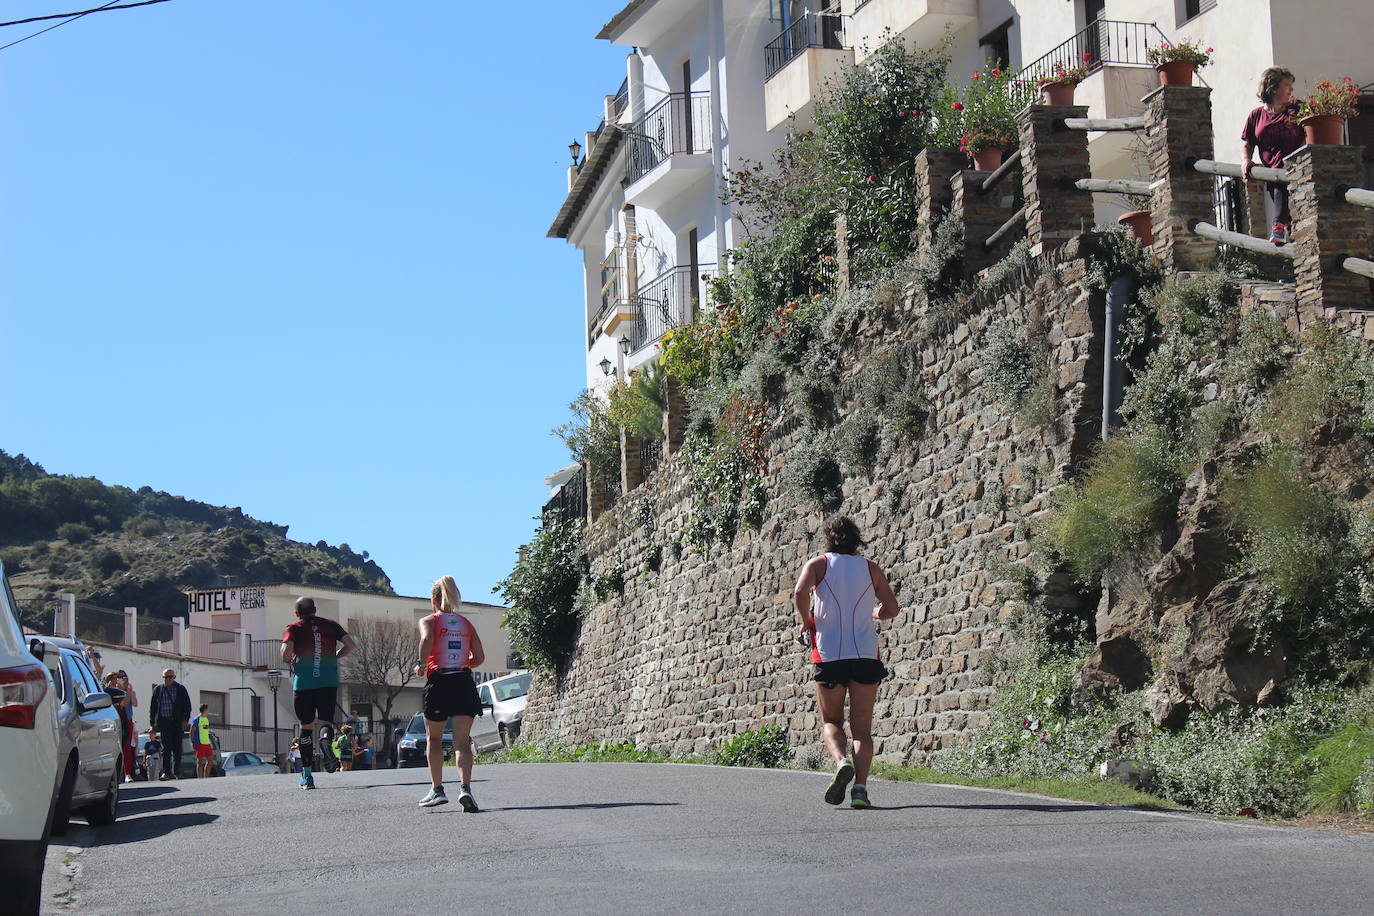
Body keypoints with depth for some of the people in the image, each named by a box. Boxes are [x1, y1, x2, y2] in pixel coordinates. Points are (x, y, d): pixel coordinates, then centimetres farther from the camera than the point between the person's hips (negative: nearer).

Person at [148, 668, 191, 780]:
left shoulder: (181, 689, 7)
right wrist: (152, 722, 5)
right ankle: (166, 772, -10)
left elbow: (187, 705, 6)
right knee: (166, 747, -7)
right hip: (164, 722, 0)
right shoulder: (158, 689, 10)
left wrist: (185, 720, -4)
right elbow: (152, 707, 12)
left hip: (177, 722, 0)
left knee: (177, 747, 2)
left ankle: (176, 771, 10)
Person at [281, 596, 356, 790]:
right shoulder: (330, 625, 11)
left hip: (304, 682, -1)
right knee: (326, 723, 6)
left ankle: (307, 775, 8)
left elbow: (287, 649, -12)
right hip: (329, 681, 1)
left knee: (306, 726, 6)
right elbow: (351, 645, 4)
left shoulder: (293, 628, 4)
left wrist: (288, 661, 9)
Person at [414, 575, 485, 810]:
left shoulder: (429, 621, 3)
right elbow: (479, 657, 9)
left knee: (434, 738, 16)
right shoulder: (466, 624, 15)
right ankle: (465, 787, -21)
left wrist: (422, 664, -6)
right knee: (462, 741, -1)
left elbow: (427, 639, -20)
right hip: (464, 683, 2)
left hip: (439, 683, -2)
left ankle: (437, 789, 14)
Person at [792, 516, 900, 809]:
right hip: (866, 654, 1)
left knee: (831, 721, 13)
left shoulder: (818, 564, 4)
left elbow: (800, 592, -15)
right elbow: (891, 608, 3)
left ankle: (842, 761, -17)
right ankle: (860, 787, -11)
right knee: (862, 728, 6)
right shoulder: (871, 568, 10)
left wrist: (807, 621, 2)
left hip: (829, 653, -1)